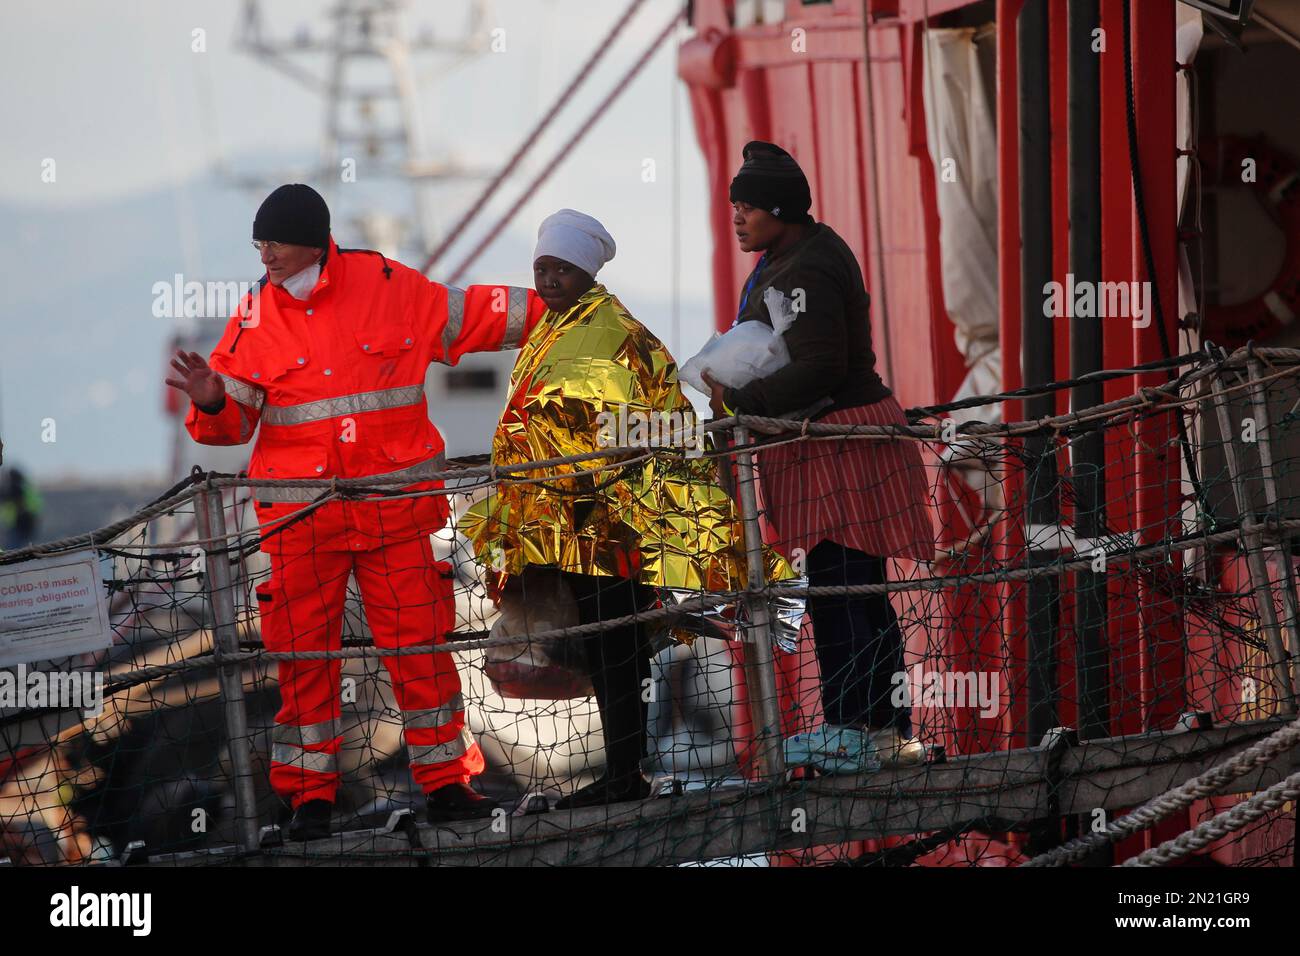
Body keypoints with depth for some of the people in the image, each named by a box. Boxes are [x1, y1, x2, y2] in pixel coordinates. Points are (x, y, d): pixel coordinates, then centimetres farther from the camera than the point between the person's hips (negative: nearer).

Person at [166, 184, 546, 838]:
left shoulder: (389, 287, 0)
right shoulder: (256, 317, 4)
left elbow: (469, 316, 13)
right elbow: (234, 420, 5)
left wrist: (552, 310, 13)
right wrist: (211, 400, -17)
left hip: (394, 507, -1)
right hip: (300, 510, 1)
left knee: (420, 643, -1)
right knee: (305, 651, 1)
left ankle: (445, 782, 10)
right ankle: (311, 794, 12)